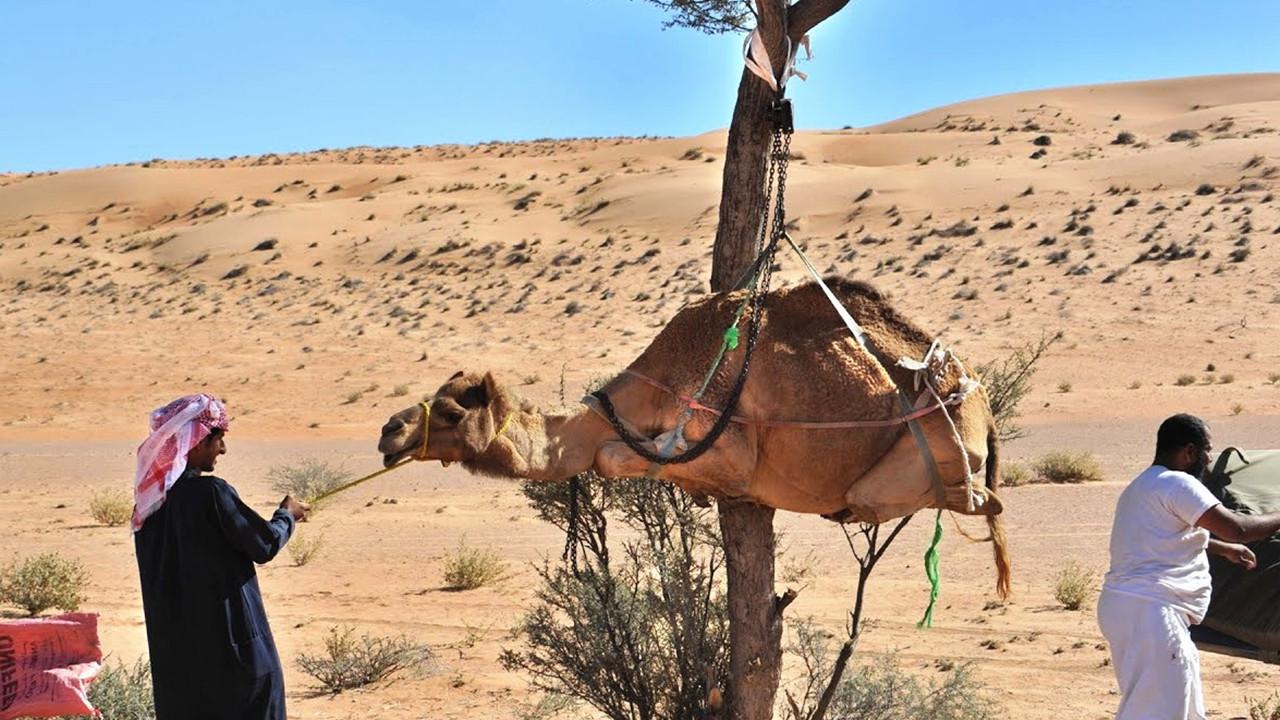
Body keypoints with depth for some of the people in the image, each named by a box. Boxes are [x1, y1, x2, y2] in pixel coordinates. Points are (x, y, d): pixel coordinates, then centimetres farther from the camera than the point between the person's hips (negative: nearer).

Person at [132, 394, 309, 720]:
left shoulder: (150, 499, 4)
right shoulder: (211, 493, -17)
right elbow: (265, 544, -11)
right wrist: (287, 515, 8)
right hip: (228, 635, -7)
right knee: (255, 693, 4)